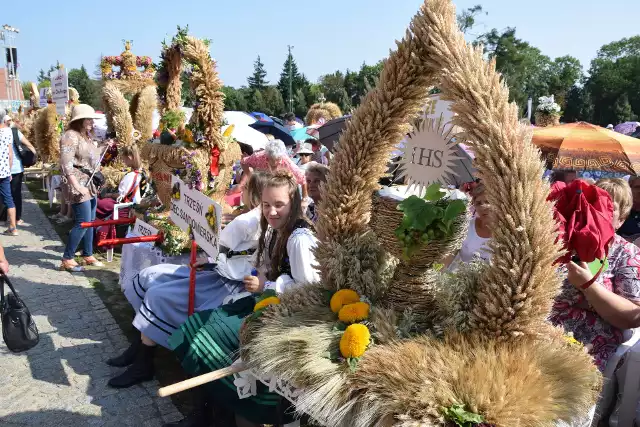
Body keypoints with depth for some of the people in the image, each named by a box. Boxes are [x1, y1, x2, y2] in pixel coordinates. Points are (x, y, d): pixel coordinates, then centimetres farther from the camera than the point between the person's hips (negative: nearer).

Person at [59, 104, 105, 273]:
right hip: (79, 184, -9)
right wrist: (77, 186, -27)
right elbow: (66, 165, -21)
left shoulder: (86, 136, 16)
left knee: (90, 222, 13)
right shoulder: (70, 136, -13)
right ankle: (67, 259, 0)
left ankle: (88, 255, 23)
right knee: (82, 223, -10)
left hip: (91, 184, 9)